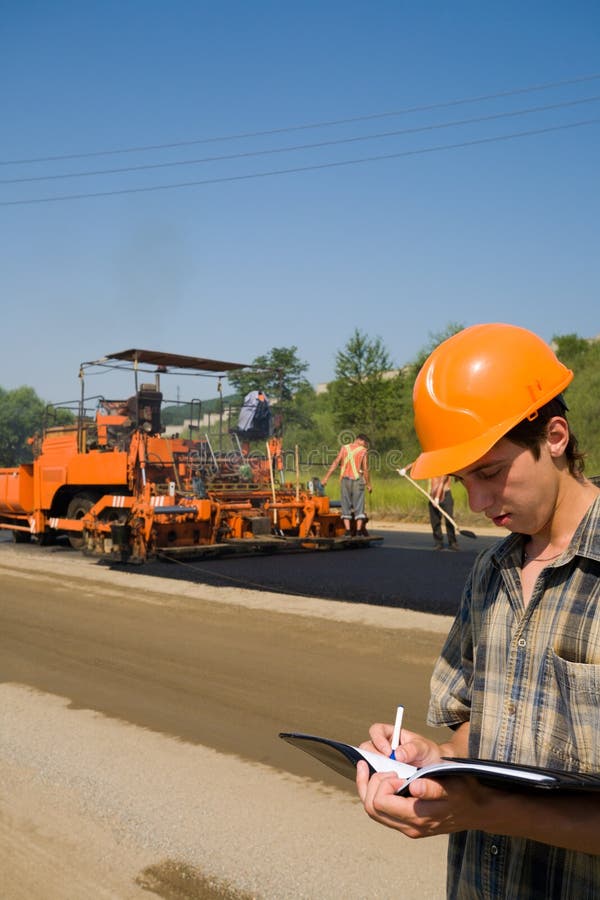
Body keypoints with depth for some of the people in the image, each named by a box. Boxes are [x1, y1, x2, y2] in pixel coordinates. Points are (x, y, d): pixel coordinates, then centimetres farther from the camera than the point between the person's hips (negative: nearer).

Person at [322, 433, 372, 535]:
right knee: (359, 507, 4)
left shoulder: (344, 448, 5)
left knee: (346, 507, 7)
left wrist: (326, 477, -3)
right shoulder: (363, 451, -3)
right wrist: (368, 484, 5)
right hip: (357, 481, -3)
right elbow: (365, 469, -6)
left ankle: (348, 531, 1)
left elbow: (335, 463, -2)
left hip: (345, 480, 3)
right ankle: (359, 531, -1)